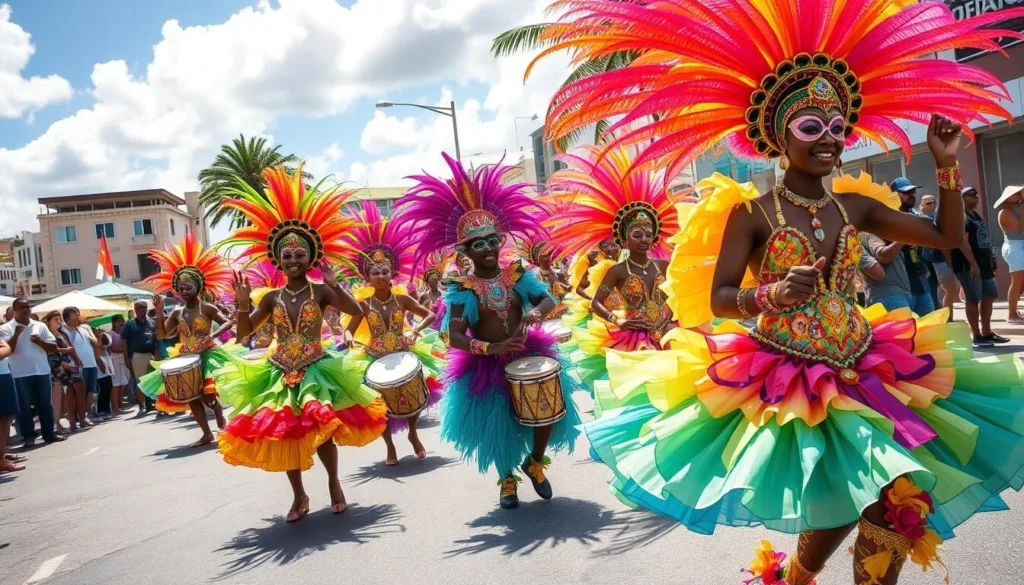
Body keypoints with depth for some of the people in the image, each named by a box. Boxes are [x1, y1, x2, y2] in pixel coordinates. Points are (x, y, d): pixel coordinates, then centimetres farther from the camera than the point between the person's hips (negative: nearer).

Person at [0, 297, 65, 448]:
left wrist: (40, 341, -11)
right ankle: (29, 437, 8)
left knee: (45, 404, 8)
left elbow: (54, 347, 6)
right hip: (20, 374, -3)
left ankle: (49, 433, 16)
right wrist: (16, 334, -21)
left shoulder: (40, 326, 8)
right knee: (24, 406, 2)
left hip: (42, 372, 3)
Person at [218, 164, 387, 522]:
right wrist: (242, 304, -10)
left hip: (316, 370, -3)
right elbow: (243, 333, 5)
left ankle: (334, 482, 23)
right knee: (283, 433, 8)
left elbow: (358, 311, -17)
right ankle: (299, 495, 27)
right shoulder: (272, 298, 4)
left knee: (320, 430, -6)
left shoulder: (321, 291, -5)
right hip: (279, 374, 4)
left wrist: (335, 284, -25)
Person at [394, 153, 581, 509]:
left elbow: (549, 299, -8)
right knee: (497, 426, 11)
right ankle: (507, 478, 38)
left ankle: (535, 462, 24)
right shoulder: (463, 289, -12)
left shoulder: (517, 274, -3)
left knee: (548, 410, -7)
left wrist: (537, 311, -32)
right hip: (485, 367, -2)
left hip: (527, 355, 2)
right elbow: (454, 337, -19)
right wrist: (490, 348, -33)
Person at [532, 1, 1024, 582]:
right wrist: (771, 295, -30)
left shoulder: (856, 204, 6)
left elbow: (949, 236, 13)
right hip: (782, 380, -5)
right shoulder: (751, 212, -8)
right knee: (840, 507, -5)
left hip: (860, 371, 6)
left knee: (900, 499, 0)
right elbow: (717, 298, -12)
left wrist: (947, 166, 2)